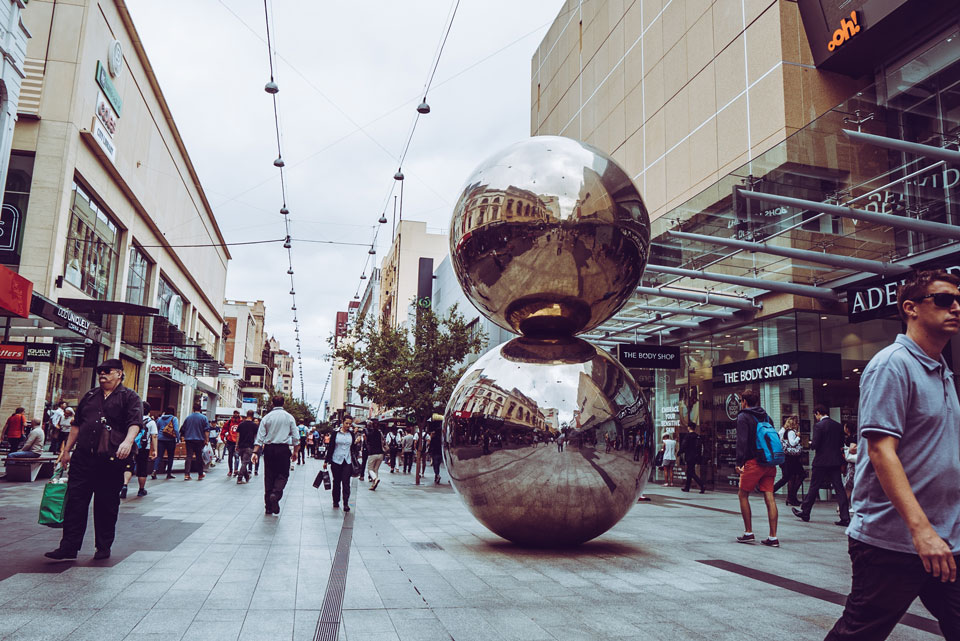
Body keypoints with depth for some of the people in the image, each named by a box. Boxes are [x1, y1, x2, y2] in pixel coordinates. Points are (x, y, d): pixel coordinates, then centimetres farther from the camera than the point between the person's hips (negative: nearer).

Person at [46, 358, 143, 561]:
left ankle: (104, 547, 15)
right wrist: (67, 449, 19)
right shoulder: (90, 396, 19)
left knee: (107, 505, 4)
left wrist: (128, 442, -29)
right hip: (83, 457, 5)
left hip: (111, 460, -4)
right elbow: (77, 425, 23)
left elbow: (135, 423, -12)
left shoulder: (129, 397, 2)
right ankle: (69, 547, 6)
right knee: (75, 501, 0)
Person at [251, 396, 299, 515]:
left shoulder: (266, 417, 4)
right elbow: (296, 437, 0)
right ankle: (276, 494, -22)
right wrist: (295, 452, 7)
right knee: (283, 474, 6)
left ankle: (268, 507, 10)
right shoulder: (289, 417, 2)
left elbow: (260, 437, 0)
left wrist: (256, 452, -1)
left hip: (269, 448, 2)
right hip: (283, 448, -2)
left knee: (269, 475, 8)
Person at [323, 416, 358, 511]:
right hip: (336, 461, -1)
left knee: (346, 482, -7)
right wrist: (326, 461, 1)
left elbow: (354, 448, 12)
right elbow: (330, 447, 1)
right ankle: (336, 501, 23)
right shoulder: (336, 433, -1)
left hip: (347, 462, 1)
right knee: (336, 481, 9)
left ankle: (346, 503, -8)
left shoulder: (352, 434, 6)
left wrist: (356, 461, 9)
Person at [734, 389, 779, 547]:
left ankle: (748, 533, 9)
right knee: (769, 497, 4)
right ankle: (773, 537, 3)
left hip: (753, 462, -6)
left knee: (743, 495, 8)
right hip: (770, 463, 6)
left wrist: (739, 462, -14)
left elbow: (742, 441, -14)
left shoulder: (743, 417, -4)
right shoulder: (766, 416, 16)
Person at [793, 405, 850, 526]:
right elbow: (841, 444, 11)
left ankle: (804, 512, 17)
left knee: (814, 487, 5)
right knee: (839, 489, 4)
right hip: (836, 461, 5)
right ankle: (845, 518, 1)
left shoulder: (818, 426, -13)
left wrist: (811, 443, 5)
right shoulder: (838, 425, 7)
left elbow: (815, 445, -16)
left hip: (821, 461, -5)